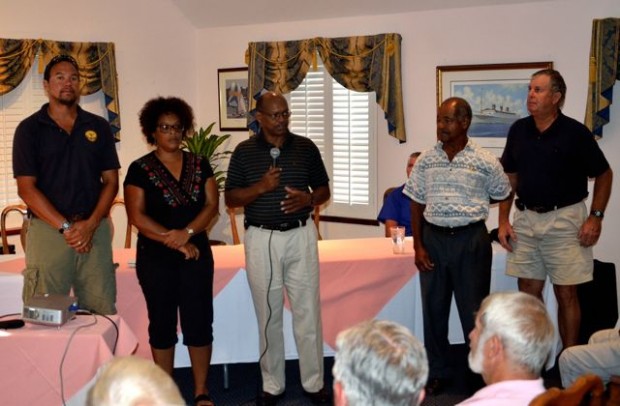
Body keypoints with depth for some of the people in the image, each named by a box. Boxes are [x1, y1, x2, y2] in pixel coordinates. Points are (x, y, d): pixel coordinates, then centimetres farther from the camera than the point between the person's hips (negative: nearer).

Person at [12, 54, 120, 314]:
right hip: (47, 230, -2)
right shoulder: (29, 129, 4)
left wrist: (91, 224, -7)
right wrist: (65, 227, -11)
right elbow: (26, 188, -2)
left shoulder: (99, 127, 11)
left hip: (95, 229, 2)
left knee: (102, 312, -1)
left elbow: (111, 181, 9)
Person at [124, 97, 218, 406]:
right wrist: (174, 241, -14)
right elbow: (137, 216, -9)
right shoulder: (140, 169, -3)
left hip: (197, 254, 2)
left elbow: (212, 204, -1)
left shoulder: (199, 165, 7)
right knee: (162, 324, 7)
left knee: (199, 322, 2)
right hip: (156, 258, -2)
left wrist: (186, 233, -17)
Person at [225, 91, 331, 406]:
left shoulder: (306, 147, 4)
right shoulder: (244, 152, 0)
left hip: (300, 236, 1)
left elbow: (324, 190, 10)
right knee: (268, 315, 8)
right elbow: (231, 199, -1)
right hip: (261, 238, -1)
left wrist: (308, 199, -12)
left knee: (308, 312, 4)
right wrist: (261, 187, -17)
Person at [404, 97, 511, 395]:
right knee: (434, 308, 10)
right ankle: (438, 372, 24)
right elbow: (417, 205, 6)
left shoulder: (485, 161, -5)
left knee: (473, 309, 3)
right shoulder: (425, 160, 3)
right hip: (433, 238, 3)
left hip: (471, 239, -3)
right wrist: (418, 246, 1)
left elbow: (502, 197, 9)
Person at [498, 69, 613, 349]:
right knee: (528, 292, 9)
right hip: (526, 219, 4)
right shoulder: (518, 130, 4)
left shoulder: (575, 132, -8)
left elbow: (603, 175, 0)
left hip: (564, 219, -4)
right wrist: (503, 220, 5)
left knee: (566, 294, 1)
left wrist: (596, 217, -9)